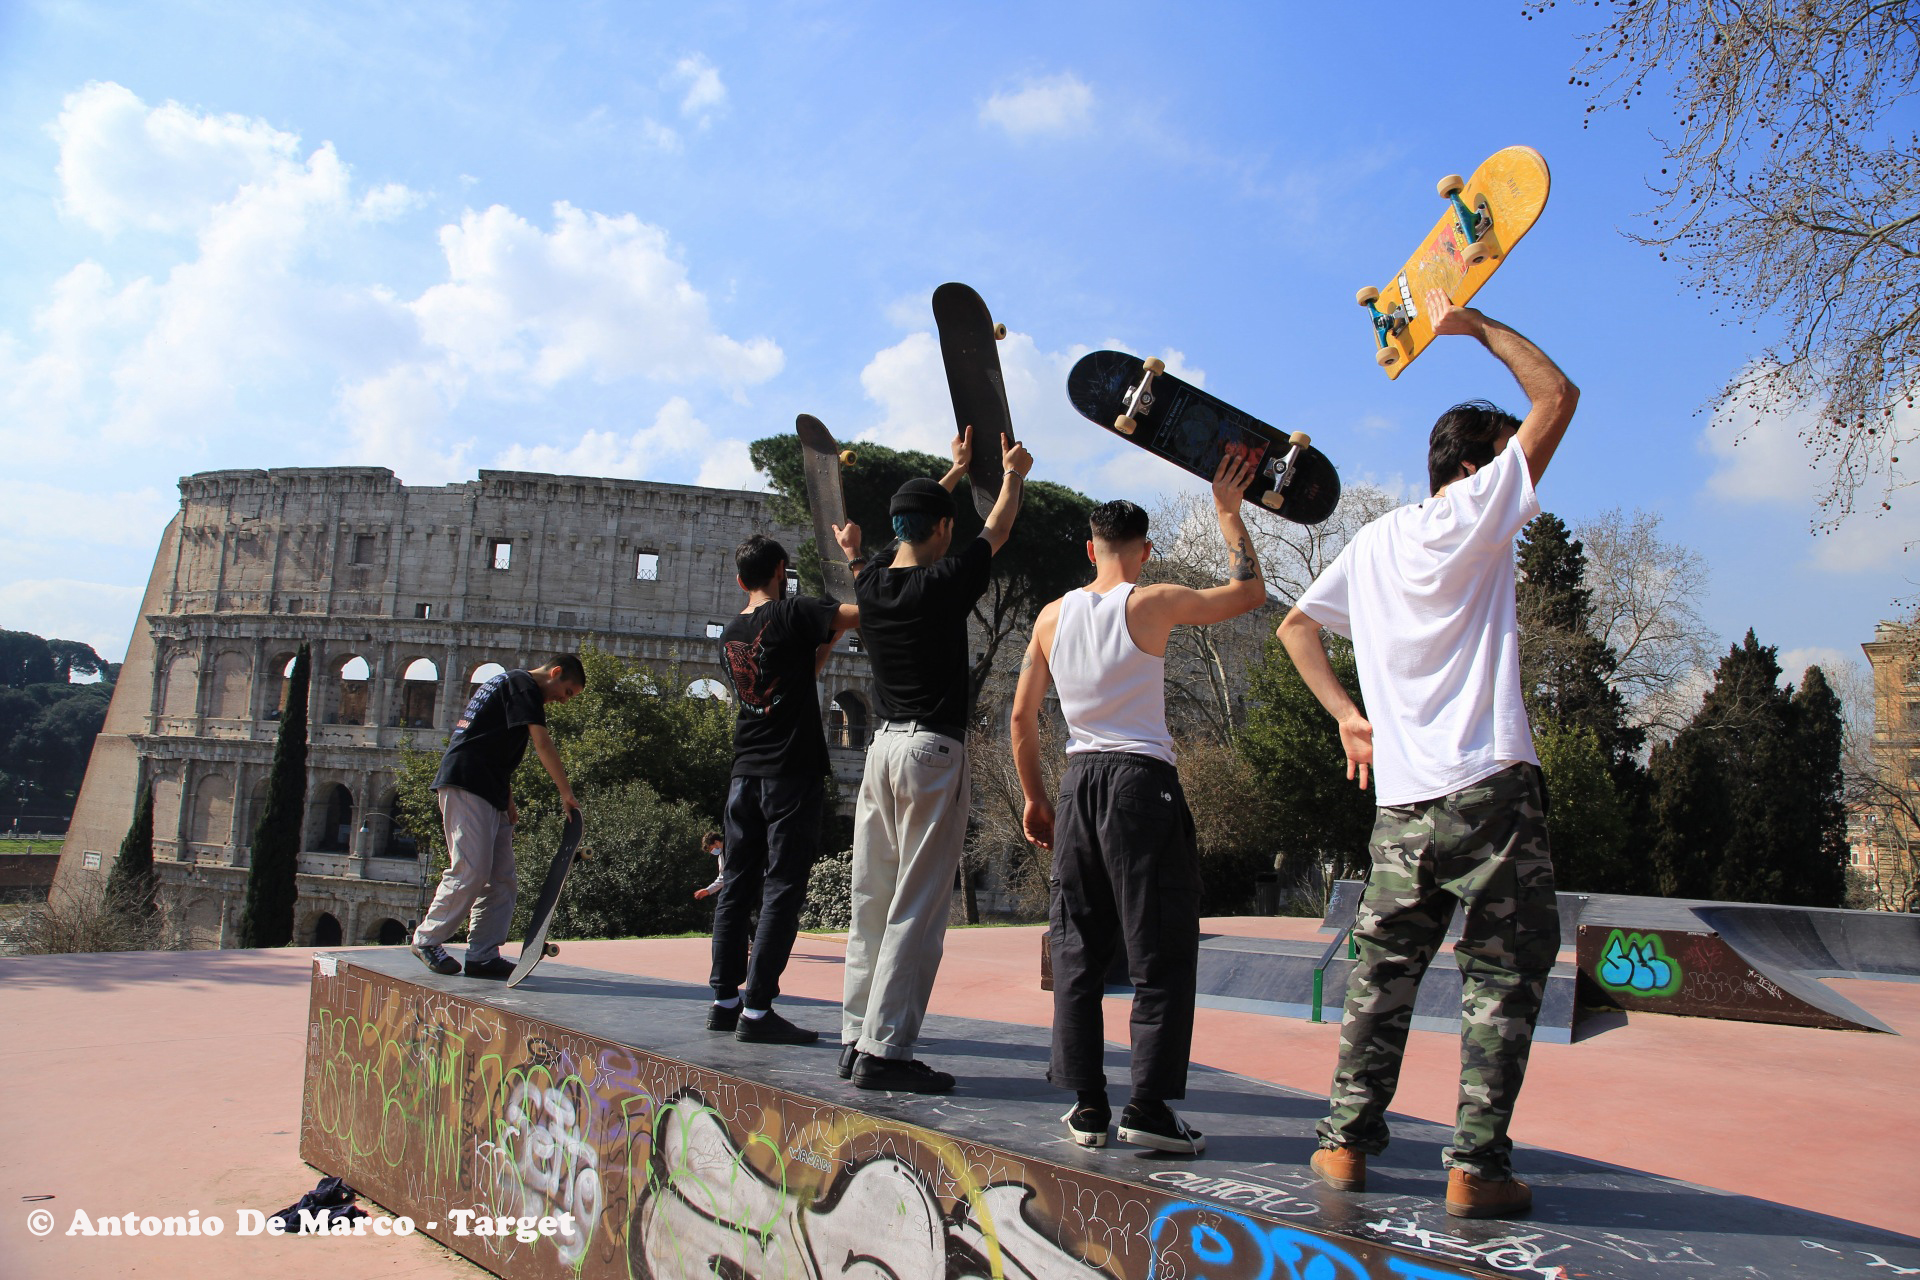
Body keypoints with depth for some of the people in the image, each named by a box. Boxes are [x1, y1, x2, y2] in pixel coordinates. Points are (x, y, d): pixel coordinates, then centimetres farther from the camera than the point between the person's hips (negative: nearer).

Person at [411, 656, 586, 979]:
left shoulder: (506, 683, 25)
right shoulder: (523, 684, -5)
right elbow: (542, 743, -16)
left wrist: (508, 801, 17)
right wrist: (567, 794, -15)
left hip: (489, 794, 10)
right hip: (466, 785, -10)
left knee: (502, 879, 5)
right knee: (470, 871, -12)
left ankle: (483, 956, 5)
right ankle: (427, 940, 1)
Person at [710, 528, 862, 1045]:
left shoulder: (731, 632, 13)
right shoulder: (792, 613, -8)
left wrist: (830, 637, 26)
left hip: (745, 776, 7)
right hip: (792, 774, -7)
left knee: (737, 886, 10)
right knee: (782, 890, -4)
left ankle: (725, 1000, 15)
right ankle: (756, 1009, -5)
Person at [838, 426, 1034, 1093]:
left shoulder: (870, 582, 6)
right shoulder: (944, 583, -10)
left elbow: (914, 526, 27)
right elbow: (997, 528, 8)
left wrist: (954, 471, 41)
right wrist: (1014, 474, 28)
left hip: (882, 745, 7)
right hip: (933, 750, -7)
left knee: (872, 904, 11)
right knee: (916, 910, -5)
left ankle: (857, 1038, 16)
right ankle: (884, 1050, -4)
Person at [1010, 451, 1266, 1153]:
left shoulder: (1053, 615, 8)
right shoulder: (1153, 603, -5)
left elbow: (1021, 715, 10)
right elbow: (1250, 591, 5)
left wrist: (1034, 798, 19)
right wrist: (1227, 511, 14)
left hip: (1078, 782, 5)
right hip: (1141, 780, -5)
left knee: (1078, 951, 10)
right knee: (1162, 952, 2)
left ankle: (1086, 1107, 14)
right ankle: (1149, 1107, -1)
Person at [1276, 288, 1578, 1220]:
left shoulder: (1374, 540, 16)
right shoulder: (1473, 516, -2)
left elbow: (1295, 626, 19)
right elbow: (1557, 396, 0)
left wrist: (1345, 714, 16)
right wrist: (1474, 325, 10)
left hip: (1401, 797, 6)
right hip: (1490, 788, -5)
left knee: (1383, 972, 13)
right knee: (1504, 976, 3)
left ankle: (1346, 1141, 15)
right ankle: (1477, 1166, 2)